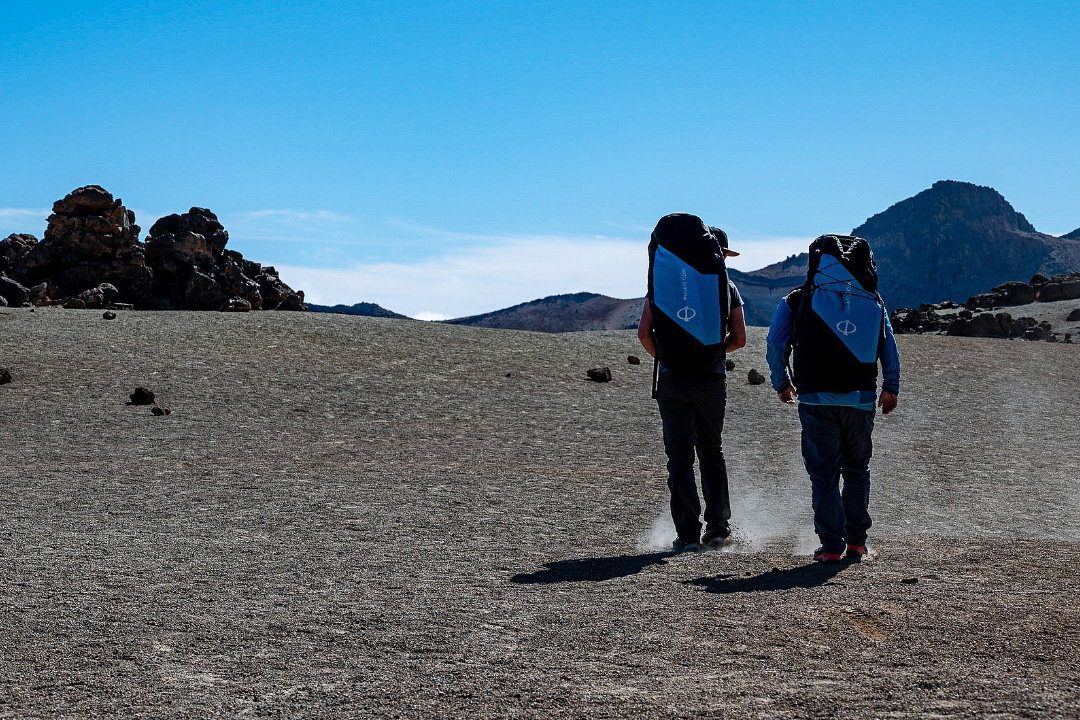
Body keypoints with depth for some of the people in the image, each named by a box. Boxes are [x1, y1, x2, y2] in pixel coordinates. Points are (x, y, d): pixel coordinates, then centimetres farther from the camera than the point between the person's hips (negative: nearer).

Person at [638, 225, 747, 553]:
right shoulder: (727, 286, 4)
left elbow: (644, 333, -5)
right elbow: (739, 339, 4)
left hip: (673, 379, -1)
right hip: (713, 378, 1)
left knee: (680, 455, 2)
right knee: (712, 450, 16)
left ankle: (688, 533, -2)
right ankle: (718, 526, 15)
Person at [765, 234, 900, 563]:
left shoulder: (797, 300, 6)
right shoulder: (872, 300, 13)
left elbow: (775, 344, 3)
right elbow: (889, 346, 10)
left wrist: (781, 384, 15)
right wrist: (891, 387, 15)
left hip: (816, 397, -2)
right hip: (861, 397, 2)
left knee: (823, 472, 3)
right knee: (857, 469, 15)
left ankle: (831, 545, -1)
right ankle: (856, 541, 16)